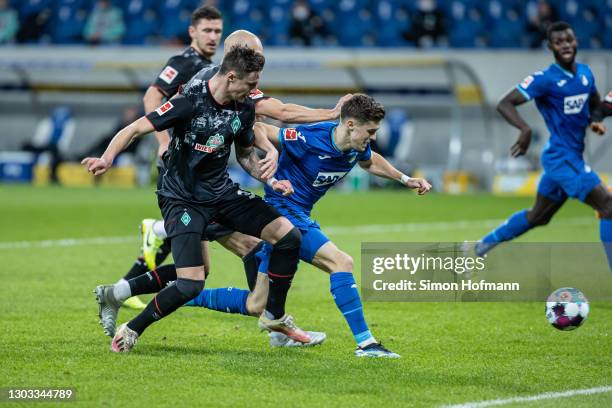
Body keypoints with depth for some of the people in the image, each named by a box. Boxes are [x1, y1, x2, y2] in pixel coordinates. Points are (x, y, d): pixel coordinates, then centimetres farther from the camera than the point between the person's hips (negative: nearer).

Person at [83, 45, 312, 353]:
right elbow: (135, 129, -20)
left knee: (288, 235, -6)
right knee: (191, 284, -20)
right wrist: (107, 159, -36)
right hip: (182, 198, -7)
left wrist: (270, 180, -1)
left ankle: (274, 316, 12)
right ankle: (130, 332, 2)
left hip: (222, 192, 7)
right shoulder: (189, 102, -20)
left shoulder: (245, 109, 0)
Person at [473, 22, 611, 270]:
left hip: (572, 157, 9)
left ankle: (483, 246, 37)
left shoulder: (585, 72, 8)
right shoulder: (545, 79, -14)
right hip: (561, 158, -9)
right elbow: (504, 104, -17)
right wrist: (525, 128, -35)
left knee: (538, 218, 21)